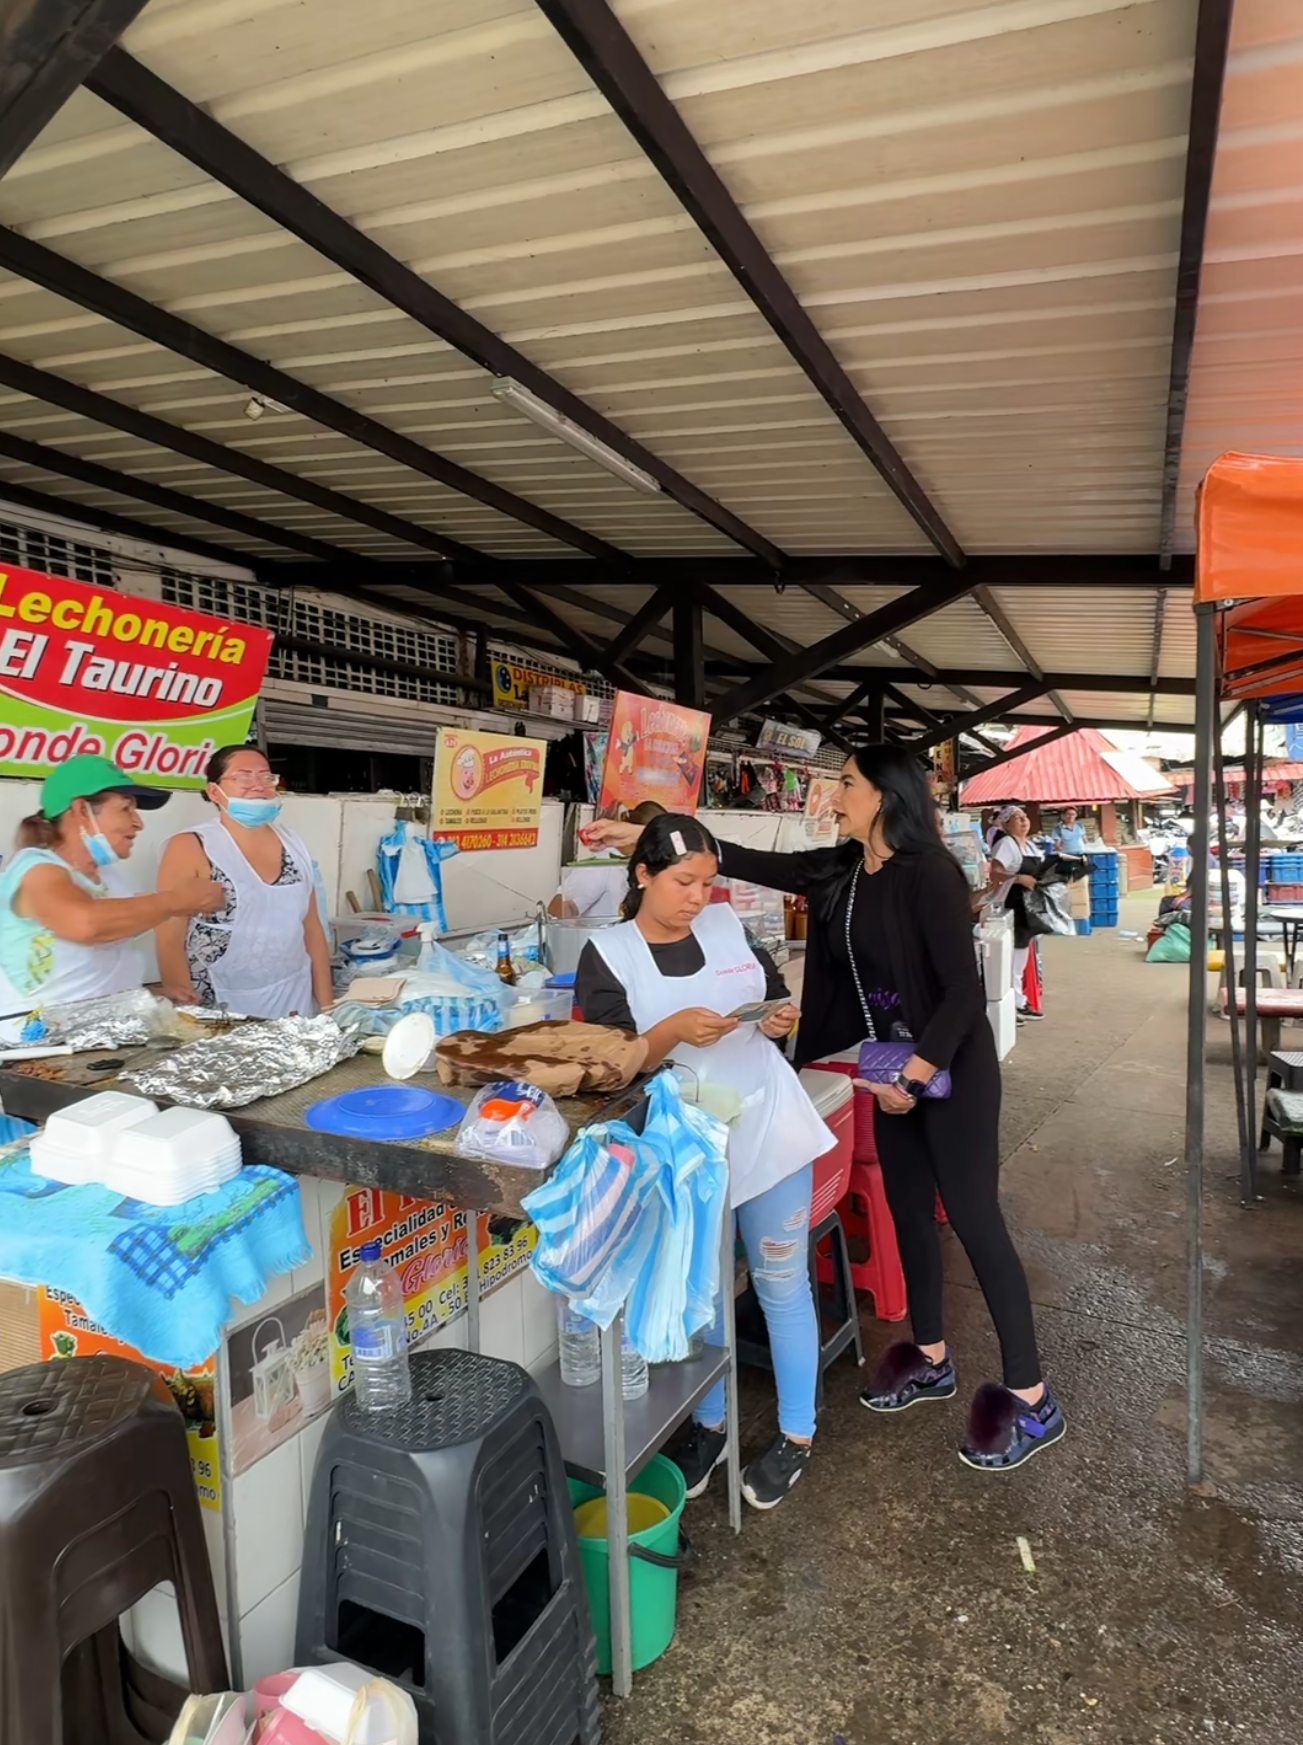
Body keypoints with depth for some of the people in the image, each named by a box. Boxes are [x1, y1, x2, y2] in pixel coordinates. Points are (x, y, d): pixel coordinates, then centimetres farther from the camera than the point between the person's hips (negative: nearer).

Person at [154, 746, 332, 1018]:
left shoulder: (292, 844, 6)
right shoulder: (190, 848, -7)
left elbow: (312, 930, 10)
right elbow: (170, 938, -10)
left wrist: (327, 1005, 8)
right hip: (218, 1009, -4)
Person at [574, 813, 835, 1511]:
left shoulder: (725, 923, 2)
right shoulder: (607, 954, -7)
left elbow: (775, 994, 15)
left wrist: (781, 1017, -7)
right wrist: (675, 1029, -26)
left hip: (770, 1128, 2)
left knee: (783, 1288, 12)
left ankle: (796, 1434, 32)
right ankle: (708, 1423, 38)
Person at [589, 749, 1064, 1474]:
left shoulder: (930, 872, -20)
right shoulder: (841, 871, 1)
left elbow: (963, 989, -21)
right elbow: (753, 863, 5)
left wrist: (918, 1073, -22)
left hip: (952, 1067, -8)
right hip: (896, 1066, 8)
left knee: (974, 1219, -1)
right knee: (908, 1211, 16)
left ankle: (1031, 1399, 15)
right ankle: (931, 1358, 35)